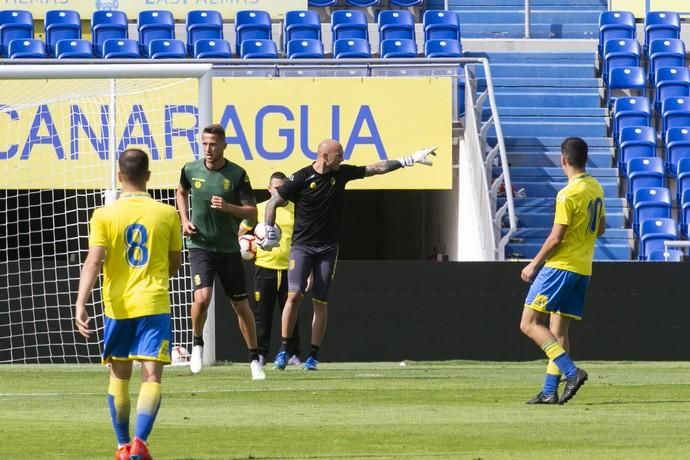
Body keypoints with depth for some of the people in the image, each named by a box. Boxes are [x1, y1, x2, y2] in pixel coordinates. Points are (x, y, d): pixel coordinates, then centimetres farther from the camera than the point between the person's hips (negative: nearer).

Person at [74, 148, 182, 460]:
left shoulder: (104, 215, -4)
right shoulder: (167, 214, 0)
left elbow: (93, 262, -12)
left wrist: (80, 304, -13)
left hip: (118, 305, 1)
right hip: (154, 305, -1)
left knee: (119, 375, 15)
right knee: (152, 376, -5)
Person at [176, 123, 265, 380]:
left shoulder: (237, 174, -7)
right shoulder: (191, 170, -1)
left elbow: (252, 213, -5)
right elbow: (181, 192, 22)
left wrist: (228, 207, -22)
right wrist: (184, 220, 8)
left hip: (229, 249, 0)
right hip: (200, 246, 0)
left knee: (241, 306, 6)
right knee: (202, 297, -22)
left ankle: (254, 360, 20)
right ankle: (197, 343, 5)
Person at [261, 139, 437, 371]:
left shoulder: (341, 173, 4)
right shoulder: (301, 178, -9)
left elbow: (376, 168, 9)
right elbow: (273, 202, -4)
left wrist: (410, 160, 7)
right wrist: (269, 232, -12)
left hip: (327, 248, 4)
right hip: (301, 245, -4)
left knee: (320, 302, 0)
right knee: (294, 295, -16)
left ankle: (313, 356, 4)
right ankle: (283, 350, -9)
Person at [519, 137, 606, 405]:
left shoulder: (568, 194, -17)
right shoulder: (596, 189, 9)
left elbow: (556, 238, -17)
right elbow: (600, 228, 20)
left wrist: (535, 264, -7)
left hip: (560, 265, -9)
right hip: (583, 269, 9)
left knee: (530, 324, -7)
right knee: (558, 330, 11)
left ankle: (571, 372, -18)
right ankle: (550, 391, 7)